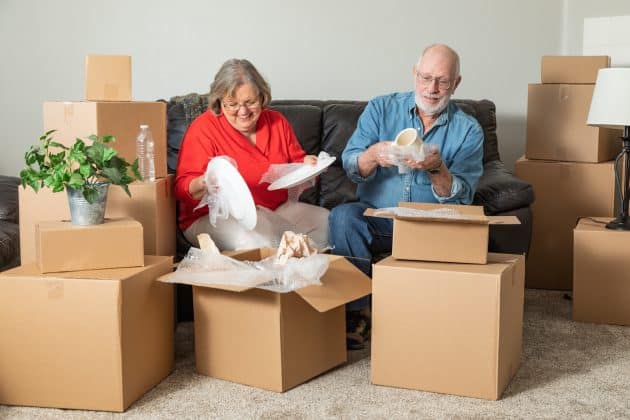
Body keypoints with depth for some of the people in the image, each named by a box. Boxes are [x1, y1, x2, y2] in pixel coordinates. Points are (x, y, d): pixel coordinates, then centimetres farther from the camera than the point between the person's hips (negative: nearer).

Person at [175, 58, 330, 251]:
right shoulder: (203, 128, -6)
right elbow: (183, 188, -11)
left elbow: (296, 161, 20)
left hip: (278, 210, 6)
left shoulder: (277, 121, 9)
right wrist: (205, 184, -34)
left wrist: (306, 166, -4)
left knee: (325, 220, -17)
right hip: (216, 218, -5)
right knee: (258, 237, -37)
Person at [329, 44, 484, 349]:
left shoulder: (468, 130, 3)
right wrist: (374, 154, -27)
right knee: (342, 216, -30)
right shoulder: (381, 109, 5)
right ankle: (356, 311, -20)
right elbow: (351, 167, -4)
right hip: (376, 217, 1)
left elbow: (460, 197, -6)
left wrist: (436, 169, -26)